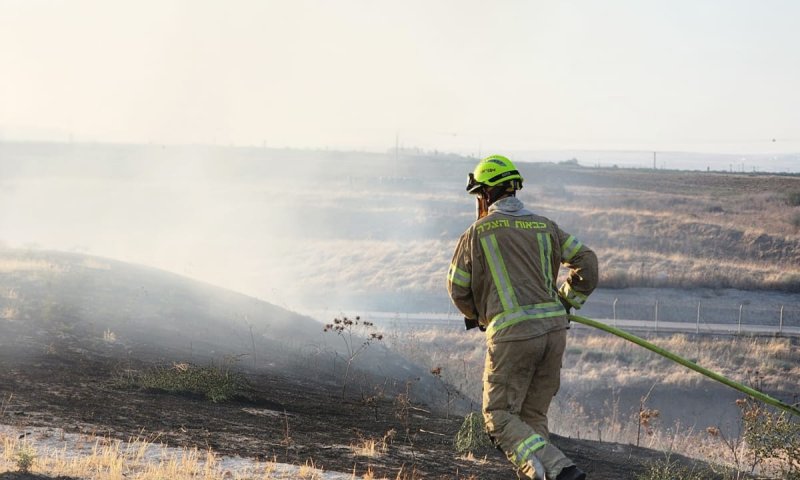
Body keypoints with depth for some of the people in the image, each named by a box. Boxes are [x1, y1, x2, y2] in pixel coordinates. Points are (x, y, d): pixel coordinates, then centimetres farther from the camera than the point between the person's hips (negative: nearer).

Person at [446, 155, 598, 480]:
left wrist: (479, 317, 30)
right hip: (554, 329, 5)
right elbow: (586, 261, 14)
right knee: (533, 416, 14)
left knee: (499, 416, 1)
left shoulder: (478, 232, 3)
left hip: (511, 334, -5)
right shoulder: (544, 226, 14)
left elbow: (458, 289, 10)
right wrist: (565, 304, 24)